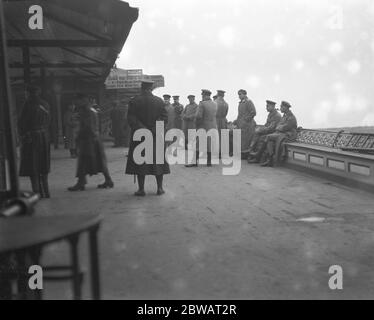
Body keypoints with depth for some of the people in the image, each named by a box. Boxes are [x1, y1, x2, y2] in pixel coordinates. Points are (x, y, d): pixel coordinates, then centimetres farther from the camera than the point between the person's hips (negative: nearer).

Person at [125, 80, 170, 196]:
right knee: (157, 160, 10)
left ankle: (141, 189, 4)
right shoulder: (159, 101, 0)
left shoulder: (134, 101, -3)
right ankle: (160, 188, 12)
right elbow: (164, 118, -5)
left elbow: (131, 119, -10)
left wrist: (142, 129, -10)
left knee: (140, 161, 4)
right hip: (156, 136, 2)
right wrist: (154, 129, -6)